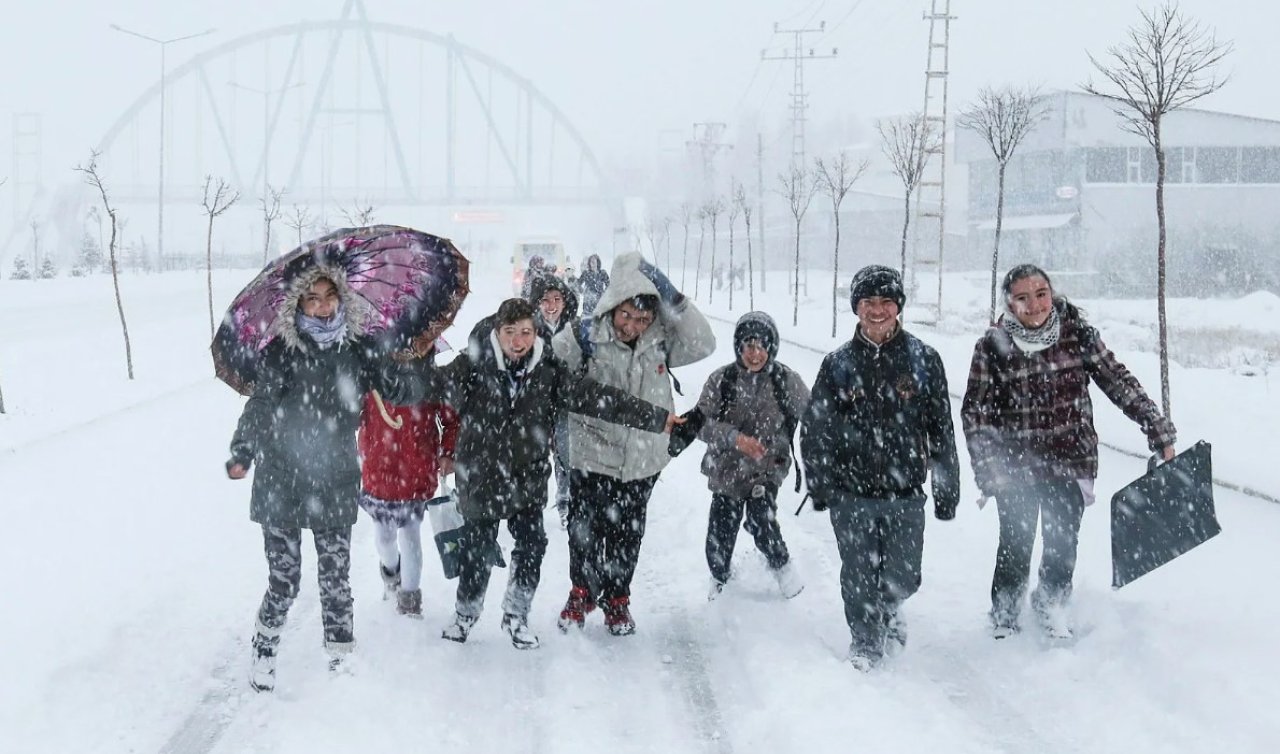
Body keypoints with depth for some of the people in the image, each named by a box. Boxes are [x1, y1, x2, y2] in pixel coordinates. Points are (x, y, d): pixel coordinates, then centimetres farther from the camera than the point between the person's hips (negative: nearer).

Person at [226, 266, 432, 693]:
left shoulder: (359, 349, 3)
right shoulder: (282, 350, -6)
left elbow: (400, 389, 4)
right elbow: (260, 405, -11)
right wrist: (241, 454, -23)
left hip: (335, 485, 2)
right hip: (282, 485, -2)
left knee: (336, 577, 7)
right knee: (284, 580, 0)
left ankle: (341, 658, 22)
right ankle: (263, 653, 20)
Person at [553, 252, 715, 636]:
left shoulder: (659, 341, -5)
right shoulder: (585, 338, -14)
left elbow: (702, 344, -13)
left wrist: (673, 300, -19)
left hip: (642, 460, 2)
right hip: (592, 456, -2)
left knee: (626, 535, 15)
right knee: (585, 531, 11)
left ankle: (617, 599, 34)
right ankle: (582, 593, 35)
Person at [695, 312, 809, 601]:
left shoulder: (786, 381, -8)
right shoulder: (721, 380, -9)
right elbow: (703, 423, -12)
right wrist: (735, 438, -27)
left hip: (767, 468, -1)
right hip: (726, 469, 1)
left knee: (760, 520, -23)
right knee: (719, 535, 6)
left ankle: (781, 566, 7)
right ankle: (720, 579, 37)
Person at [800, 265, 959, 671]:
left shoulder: (923, 360, 0)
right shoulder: (838, 364, 2)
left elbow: (941, 429, 4)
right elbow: (814, 429, 7)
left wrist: (946, 488, 3)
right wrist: (819, 485, 2)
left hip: (905, 493, 0)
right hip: (852, 494, 0)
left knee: (903, 578, 5)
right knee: (859, 578, 3)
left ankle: (889, 607, 39)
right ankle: (865, 641, 25)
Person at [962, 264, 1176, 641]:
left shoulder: (1078, 333, -5)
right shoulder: (993, 347, -10)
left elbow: (1119, 382, -1)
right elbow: (975, 410, -6)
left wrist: (1159, 430, -4)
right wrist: (988, 468, -13)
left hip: (1071, 462, 2)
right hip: (1017, 468, -1)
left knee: (1063, 545, 11)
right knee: (1015, 547, 6)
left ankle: (1052, 606, 36)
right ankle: (1005, 618, 28)